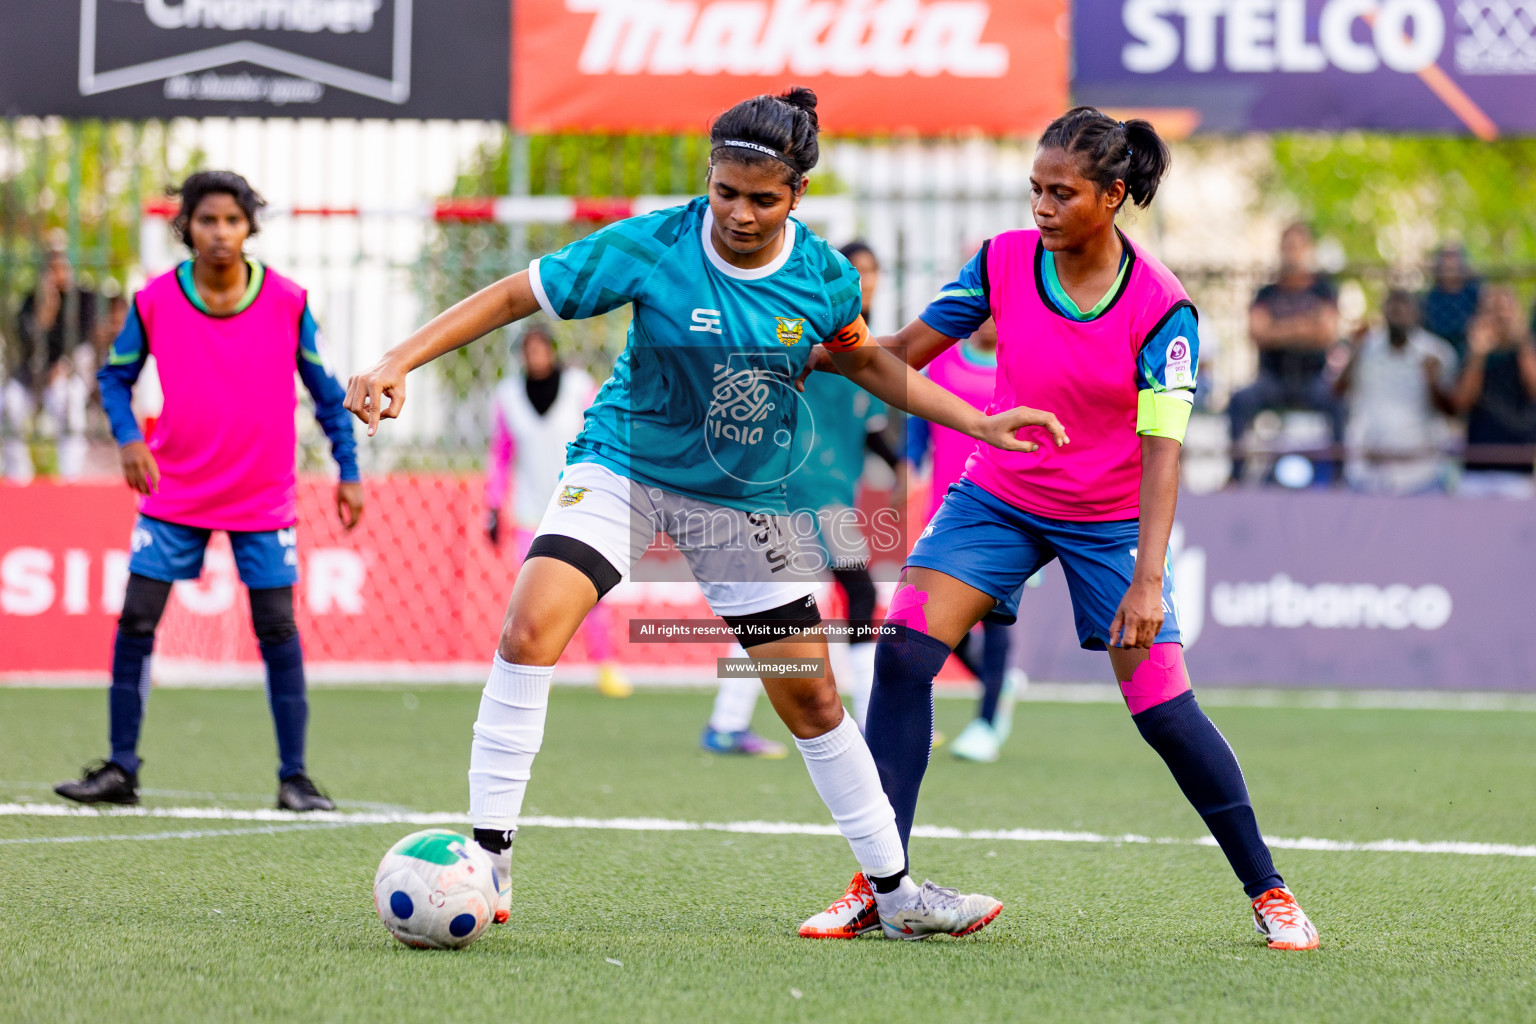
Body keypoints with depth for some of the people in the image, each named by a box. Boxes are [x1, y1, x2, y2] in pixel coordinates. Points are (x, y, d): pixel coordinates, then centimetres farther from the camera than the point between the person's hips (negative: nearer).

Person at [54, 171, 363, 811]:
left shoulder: (286, 302, -7)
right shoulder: (156, 302, -6)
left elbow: (324, 389, 4)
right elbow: (115, 376, 6)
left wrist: (348, 471, 3)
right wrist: (128, 438, -12)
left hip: (263, 498, -1)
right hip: (175, 492, 1)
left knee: (277, 630, -4)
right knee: (136, 621, -4)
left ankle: (294, 778, 6)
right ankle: (120, 770, 7)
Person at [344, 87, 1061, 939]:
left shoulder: (823, 276, -10)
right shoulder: (650, 247, -19)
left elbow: (863, 360, 12)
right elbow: (513, 296, -15)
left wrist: (977, 423, 8)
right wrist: (397, 363, -24)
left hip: (746, 497, 3)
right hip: (625, 466, -2)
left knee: (812, 701, 6)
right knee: (531, 629, -26)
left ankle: (893, 887, 22)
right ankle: (487, 856, -18)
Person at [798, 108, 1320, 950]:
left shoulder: (1159, 307, -18)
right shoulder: (1003, 262, -9)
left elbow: (1162, 448, -19)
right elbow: (907, 352, -2)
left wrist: (1148, 578, -26)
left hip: (1110, 519, -3)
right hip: (998, 495, 3)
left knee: (1163, 709, -7)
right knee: (903, 652, -15)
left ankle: (1268, 891, 10)